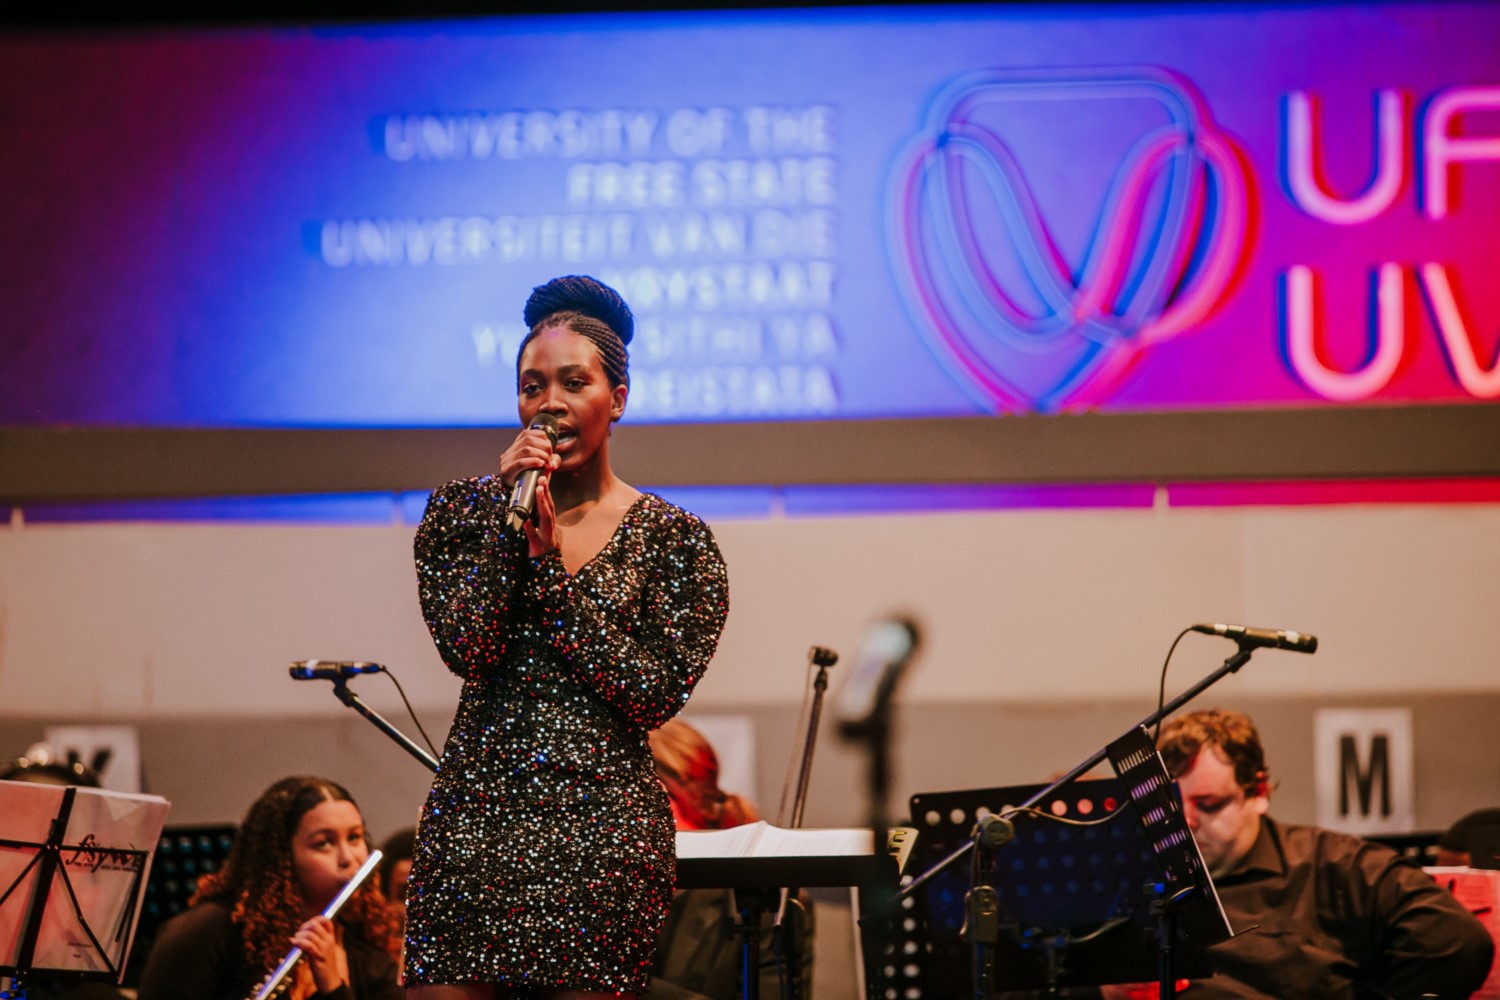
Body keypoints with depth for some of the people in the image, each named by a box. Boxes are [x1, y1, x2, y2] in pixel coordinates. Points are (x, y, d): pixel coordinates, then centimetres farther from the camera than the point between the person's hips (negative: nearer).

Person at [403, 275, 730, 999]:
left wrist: (550, 559, -9)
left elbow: (653, 696, -8)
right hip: (475, 812, 2)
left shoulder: (672, 539, 2)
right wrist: (509, 518, -9)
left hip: (603, 829, -2)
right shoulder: (463, 511, 9)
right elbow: (467, 648, -5)